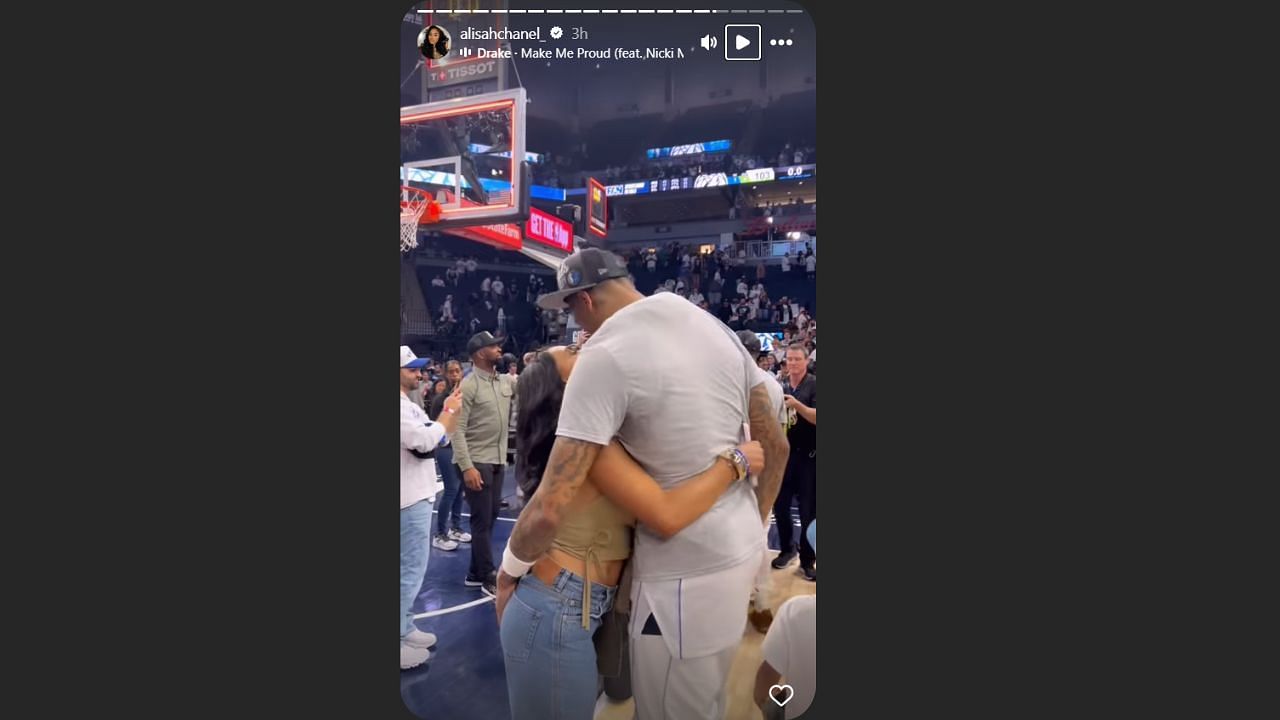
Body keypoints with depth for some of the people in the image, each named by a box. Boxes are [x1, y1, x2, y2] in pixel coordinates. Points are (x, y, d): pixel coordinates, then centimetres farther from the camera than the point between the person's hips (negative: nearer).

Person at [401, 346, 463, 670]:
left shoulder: (409, 405, 14)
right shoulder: (400, 407, -18)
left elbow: (438, 438, 15)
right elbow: (424, 441, -25)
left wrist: (450, 413, 0)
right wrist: (449, 413, -13)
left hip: (418, 494, 10)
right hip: (410, 498, -10)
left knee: (412, 567, 18)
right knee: (410, 569, -3)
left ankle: (404, 628, 29)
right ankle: (398, 640, 6)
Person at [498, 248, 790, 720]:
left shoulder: (605, 356, -19)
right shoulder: (719, 330, 4)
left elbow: (551, 509, -23)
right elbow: (775, 447, 10)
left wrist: (509, 569, -3)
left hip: (685, 575, -8)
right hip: (742, 551, 8)